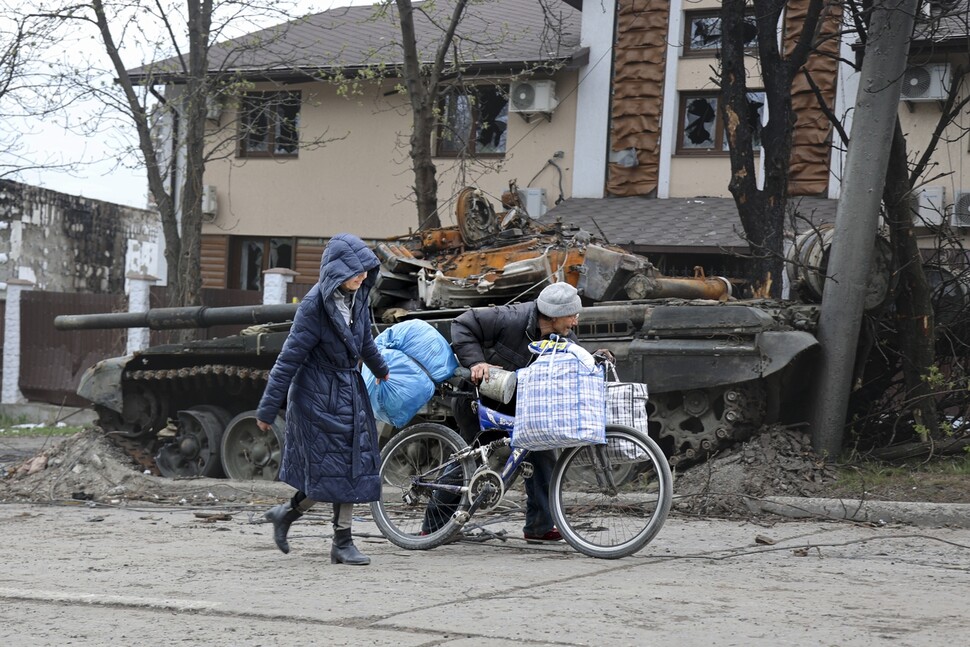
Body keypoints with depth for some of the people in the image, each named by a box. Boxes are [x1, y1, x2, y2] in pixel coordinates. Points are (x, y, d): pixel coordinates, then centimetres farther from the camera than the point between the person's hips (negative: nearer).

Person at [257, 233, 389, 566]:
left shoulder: (357, 296, 1)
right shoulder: (315, 304, -19)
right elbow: (290, 357, -17)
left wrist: (380, 370, 40)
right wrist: (267, 409, -14)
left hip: (350, 392, 7)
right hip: (318, 395, -7)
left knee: (352, 465, 6)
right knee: (329, 468, -5)